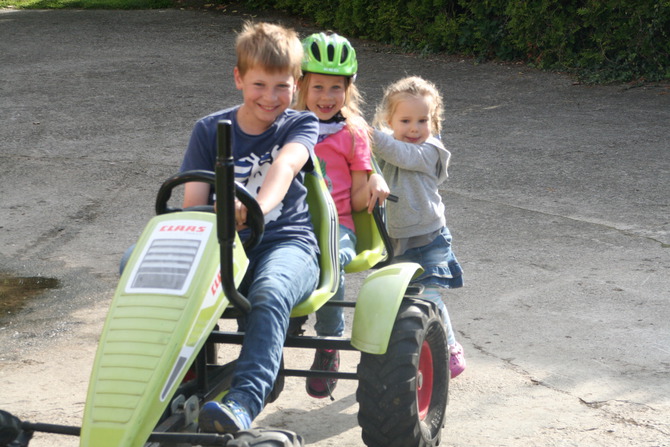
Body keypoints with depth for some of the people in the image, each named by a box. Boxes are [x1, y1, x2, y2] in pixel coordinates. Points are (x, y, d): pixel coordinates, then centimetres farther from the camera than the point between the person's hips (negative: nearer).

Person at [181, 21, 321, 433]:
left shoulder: (300, 125, 7)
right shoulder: (210, 130, 13)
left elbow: (285, 165, -18)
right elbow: (193, 201, 4)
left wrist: (259, 206, -41)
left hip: (286, 242, -2)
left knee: (270, 292, -40)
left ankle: (245, 401, -51)